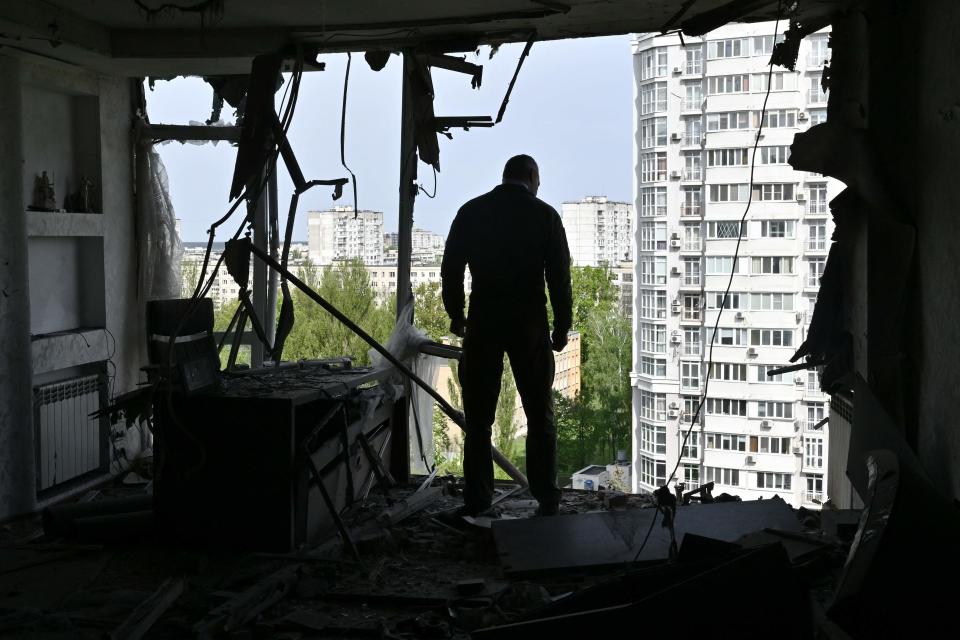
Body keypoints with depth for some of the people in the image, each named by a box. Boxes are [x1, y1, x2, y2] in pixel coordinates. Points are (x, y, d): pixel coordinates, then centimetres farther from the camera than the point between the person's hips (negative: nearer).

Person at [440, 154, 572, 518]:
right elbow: (559, 276, -3)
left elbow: (450, 269, 5)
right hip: (529, 325, -1)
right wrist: (562, 326, 5)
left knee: (478, 416, 8)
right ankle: (546, 499, 9)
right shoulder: (544, 215, 0)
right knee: (539, 416, 8)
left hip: (482, 324, 1)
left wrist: (456, 315, 15)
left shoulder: (471, 212, 5)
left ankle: (477, 498, 9)